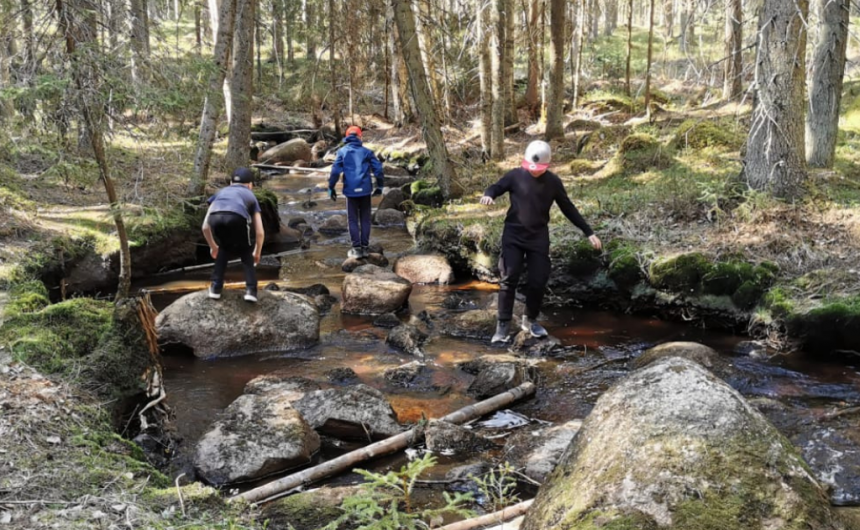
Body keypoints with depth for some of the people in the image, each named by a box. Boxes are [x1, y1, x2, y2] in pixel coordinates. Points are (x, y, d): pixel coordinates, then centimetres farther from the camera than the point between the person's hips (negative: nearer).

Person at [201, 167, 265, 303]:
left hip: (215, 219, 2)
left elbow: (205, 226, 36)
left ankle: (216, 287, 27)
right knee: (246, 253, 26)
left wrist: (213, 246, 52)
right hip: (237, 219, -2)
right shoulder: (250, 196, 35)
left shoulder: (221, 192, 40)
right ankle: (250, 290, 13)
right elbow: (259, 232, 27)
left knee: (224, 249, 33)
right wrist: (257, 253, 44)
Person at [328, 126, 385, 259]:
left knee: (353, 220, 7)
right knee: (365, 219, 10)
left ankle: (356, 248, 4)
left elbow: (335, 171, -5)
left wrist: (331, 188, 3)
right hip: (365, 190, 1)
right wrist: (379, 186, 13)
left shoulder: (342, 152, 2)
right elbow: (378, 169, 2)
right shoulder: (367, 152, 5)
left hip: (350, 191, -1)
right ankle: (364, 247, 10)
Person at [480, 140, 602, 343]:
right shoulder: (515, 176, -6)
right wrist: (488, 195, -25)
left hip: (539, 238, 2)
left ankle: (530, 320, 22)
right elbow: (496, 188, 3)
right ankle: (503, 325, -3)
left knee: (538, 281, 0)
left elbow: (568, 208, 7)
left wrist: (589, 232, 6)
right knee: (509, 279, -9)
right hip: (513, 236, -2)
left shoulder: (553, 182, -1)